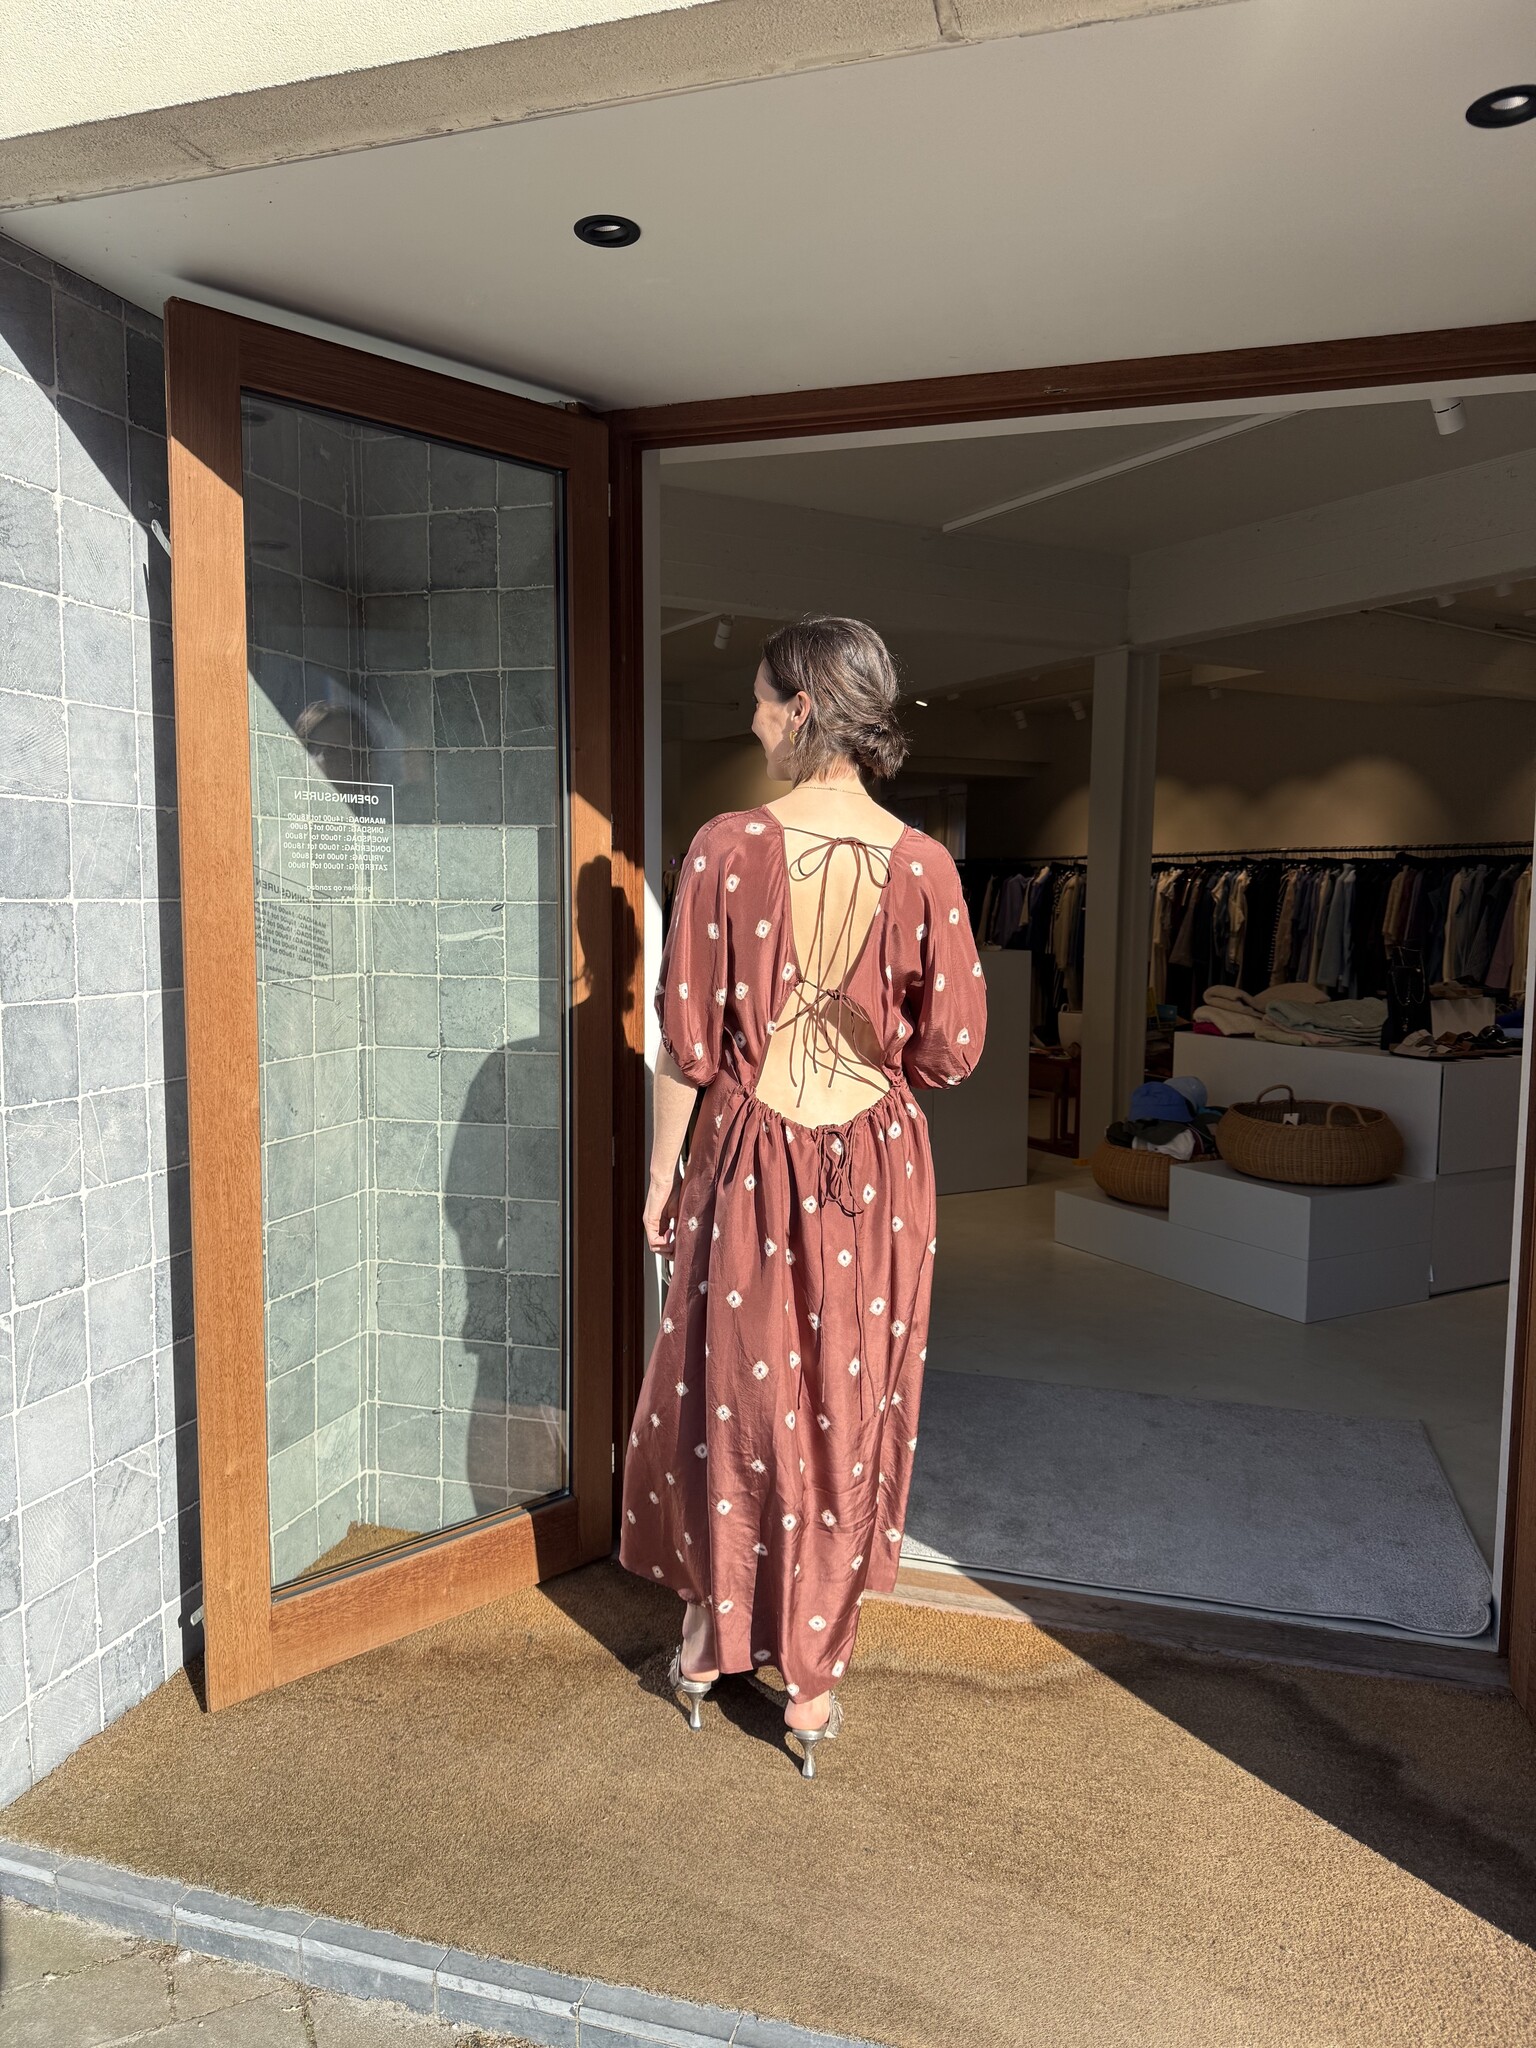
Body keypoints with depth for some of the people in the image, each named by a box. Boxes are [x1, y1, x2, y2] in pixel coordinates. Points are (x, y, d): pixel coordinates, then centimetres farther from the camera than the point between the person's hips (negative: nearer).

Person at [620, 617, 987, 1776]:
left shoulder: (727, 848, -12)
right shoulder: (923, 865, -8)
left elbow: (687, 1037, -9)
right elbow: (952, 1048, -5)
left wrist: (662, 1173, 3)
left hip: (751, 1161, -1)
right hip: (877, 1170, 1)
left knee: (729, 1394, 18)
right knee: (847, 1411, 14)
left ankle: (710, 1639, 36)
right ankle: (814, 1681, 28)